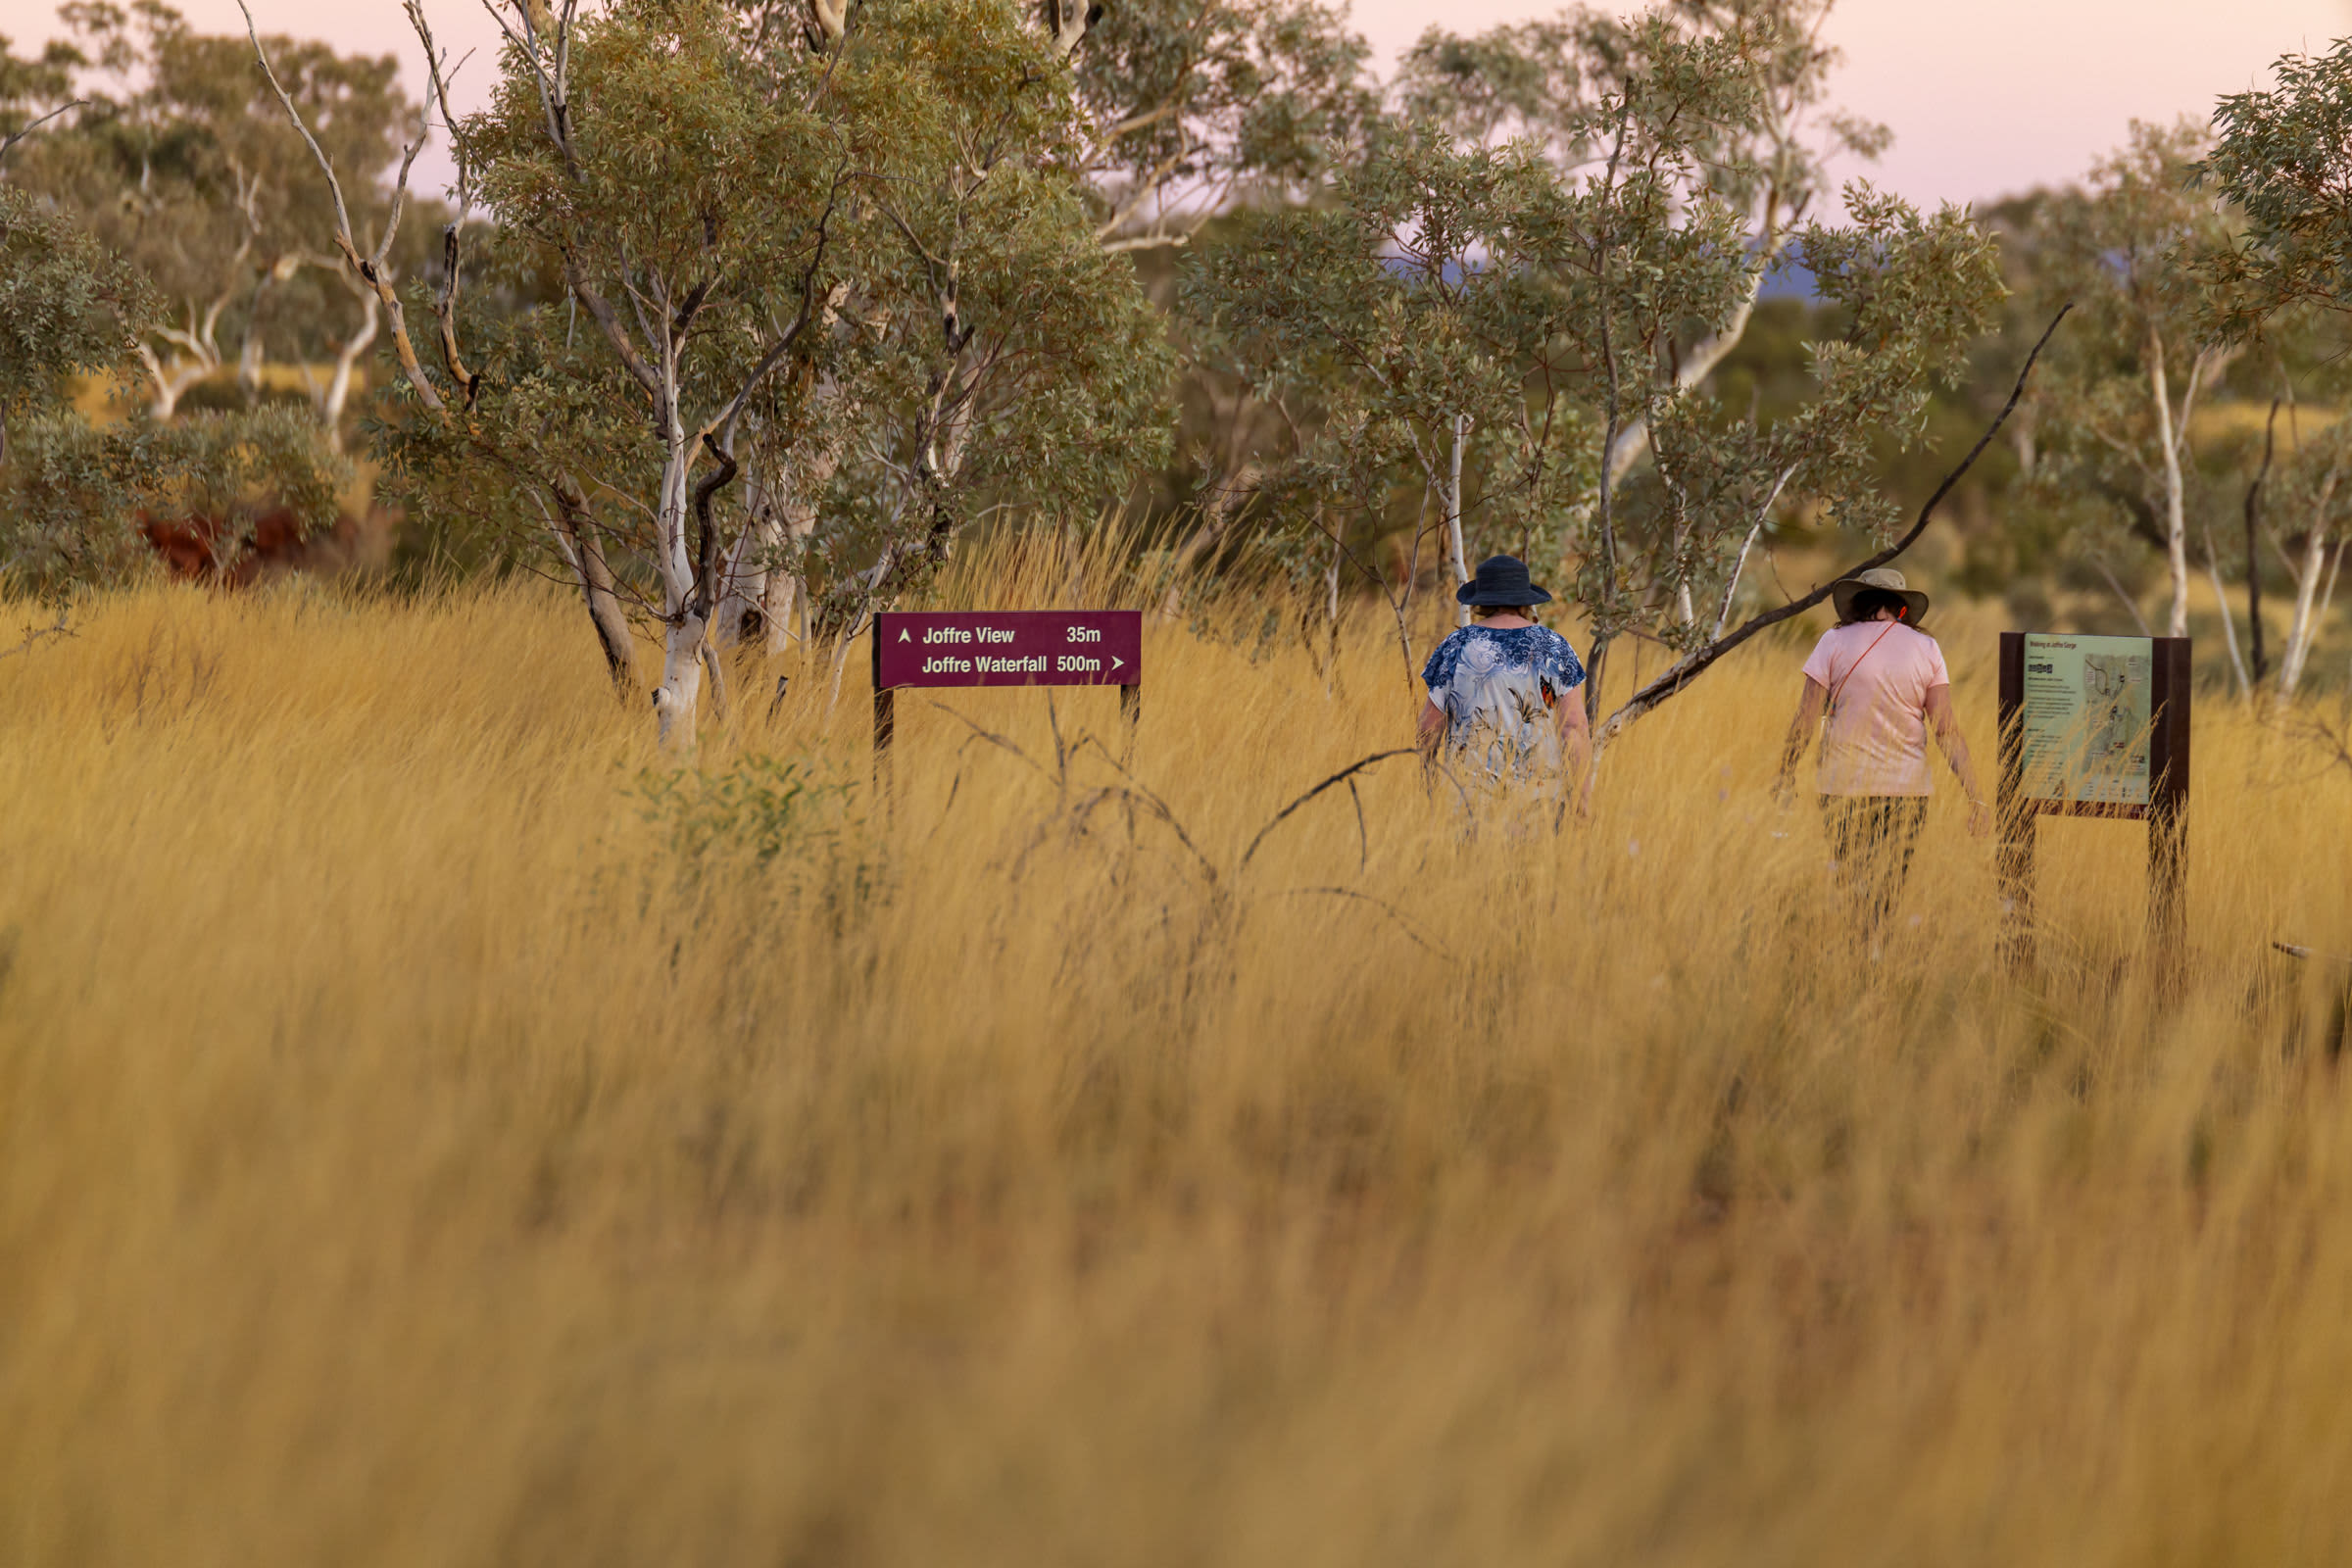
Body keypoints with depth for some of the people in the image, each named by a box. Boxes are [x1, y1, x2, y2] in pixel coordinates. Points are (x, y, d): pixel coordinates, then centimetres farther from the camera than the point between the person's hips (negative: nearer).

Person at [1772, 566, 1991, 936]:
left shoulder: (1835, 642, 0)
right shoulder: (1926, 649, 4)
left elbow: (1805, 720, -3)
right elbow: (1946, 729, -1)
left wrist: (1786, 777, 7)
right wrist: (1975, 796, 0)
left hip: (1845, 786, -2)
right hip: (1907, 787, 2)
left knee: (1855, 889, 2)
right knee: (1890, 888, 11)